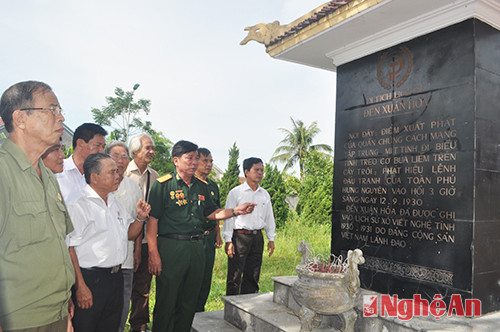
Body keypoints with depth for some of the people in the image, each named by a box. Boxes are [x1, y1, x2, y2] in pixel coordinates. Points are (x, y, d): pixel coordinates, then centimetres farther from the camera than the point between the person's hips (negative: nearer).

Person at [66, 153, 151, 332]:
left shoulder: (115, 202, 12)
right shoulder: (78, 205, -14)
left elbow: (129, 234, 19)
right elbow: (69, 248, -18)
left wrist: (140, 218, -1)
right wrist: (80, 286, -21)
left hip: (116, 276, 7)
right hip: (90, 280, -7)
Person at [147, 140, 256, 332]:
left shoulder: (202, 186, 11)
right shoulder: (163, 184, -6)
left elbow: (212, 213, 18)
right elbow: (152, 220, -10)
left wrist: (236, 211, 2)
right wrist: (153, 253, -16)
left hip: (197, 248, 6)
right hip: (171, 247, -5)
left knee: (190, 301, 16)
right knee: (166, 301, 4)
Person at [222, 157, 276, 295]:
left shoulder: (265, 194, 12)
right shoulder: (235, 193, -2)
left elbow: (269, 217, 17)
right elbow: (228, 217, -4)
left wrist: (271, 239, 14)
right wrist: (228, 240, -10)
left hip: (257, 237, 5)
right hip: (239, 236, -4)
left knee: (253, 276, 11)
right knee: (234, 275, -2)